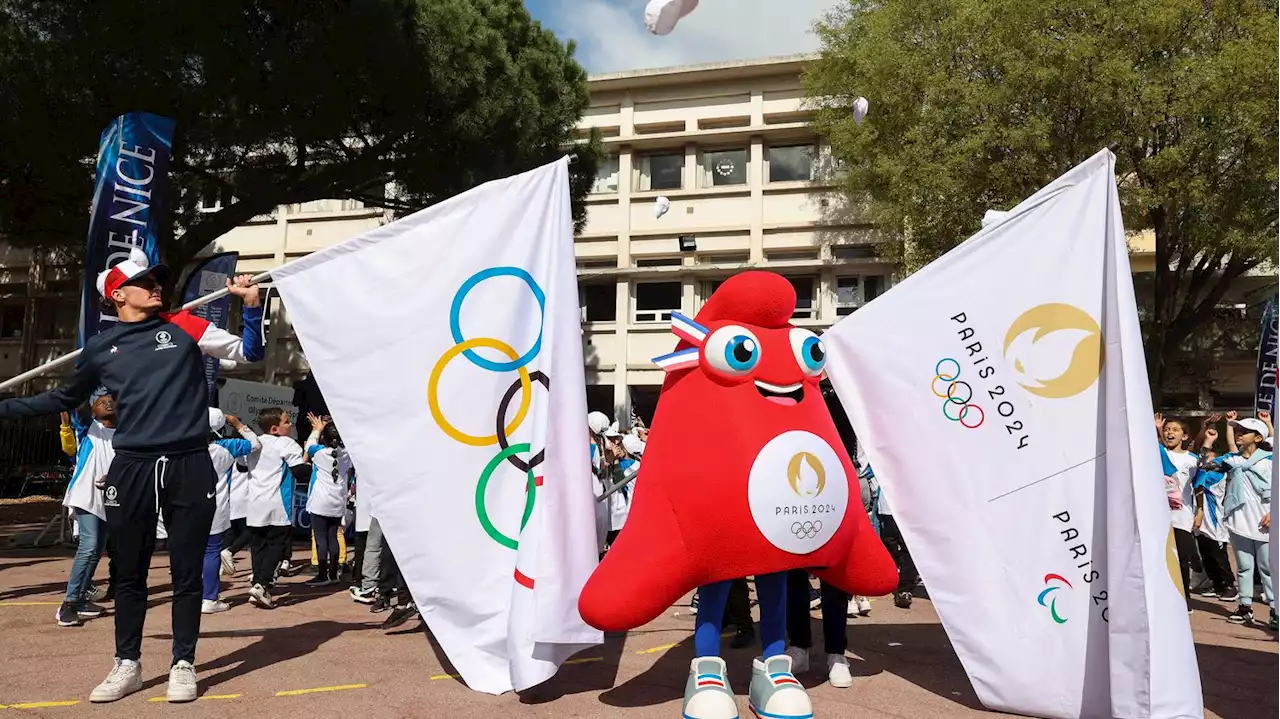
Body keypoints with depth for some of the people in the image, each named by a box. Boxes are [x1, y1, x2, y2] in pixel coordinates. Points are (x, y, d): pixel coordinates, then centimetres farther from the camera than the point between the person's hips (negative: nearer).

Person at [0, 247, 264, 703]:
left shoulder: (184, 327, 7)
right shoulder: (100, 348, 9)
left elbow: (248, 353, 6)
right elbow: (66, 399, 24)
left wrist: (250, 304, -7)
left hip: (190, 468, -1)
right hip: (131, 470, 1)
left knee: (187, 574, 6)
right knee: (130, 575, 11)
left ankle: (183, 664, 18)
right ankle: (127, 665, 26)